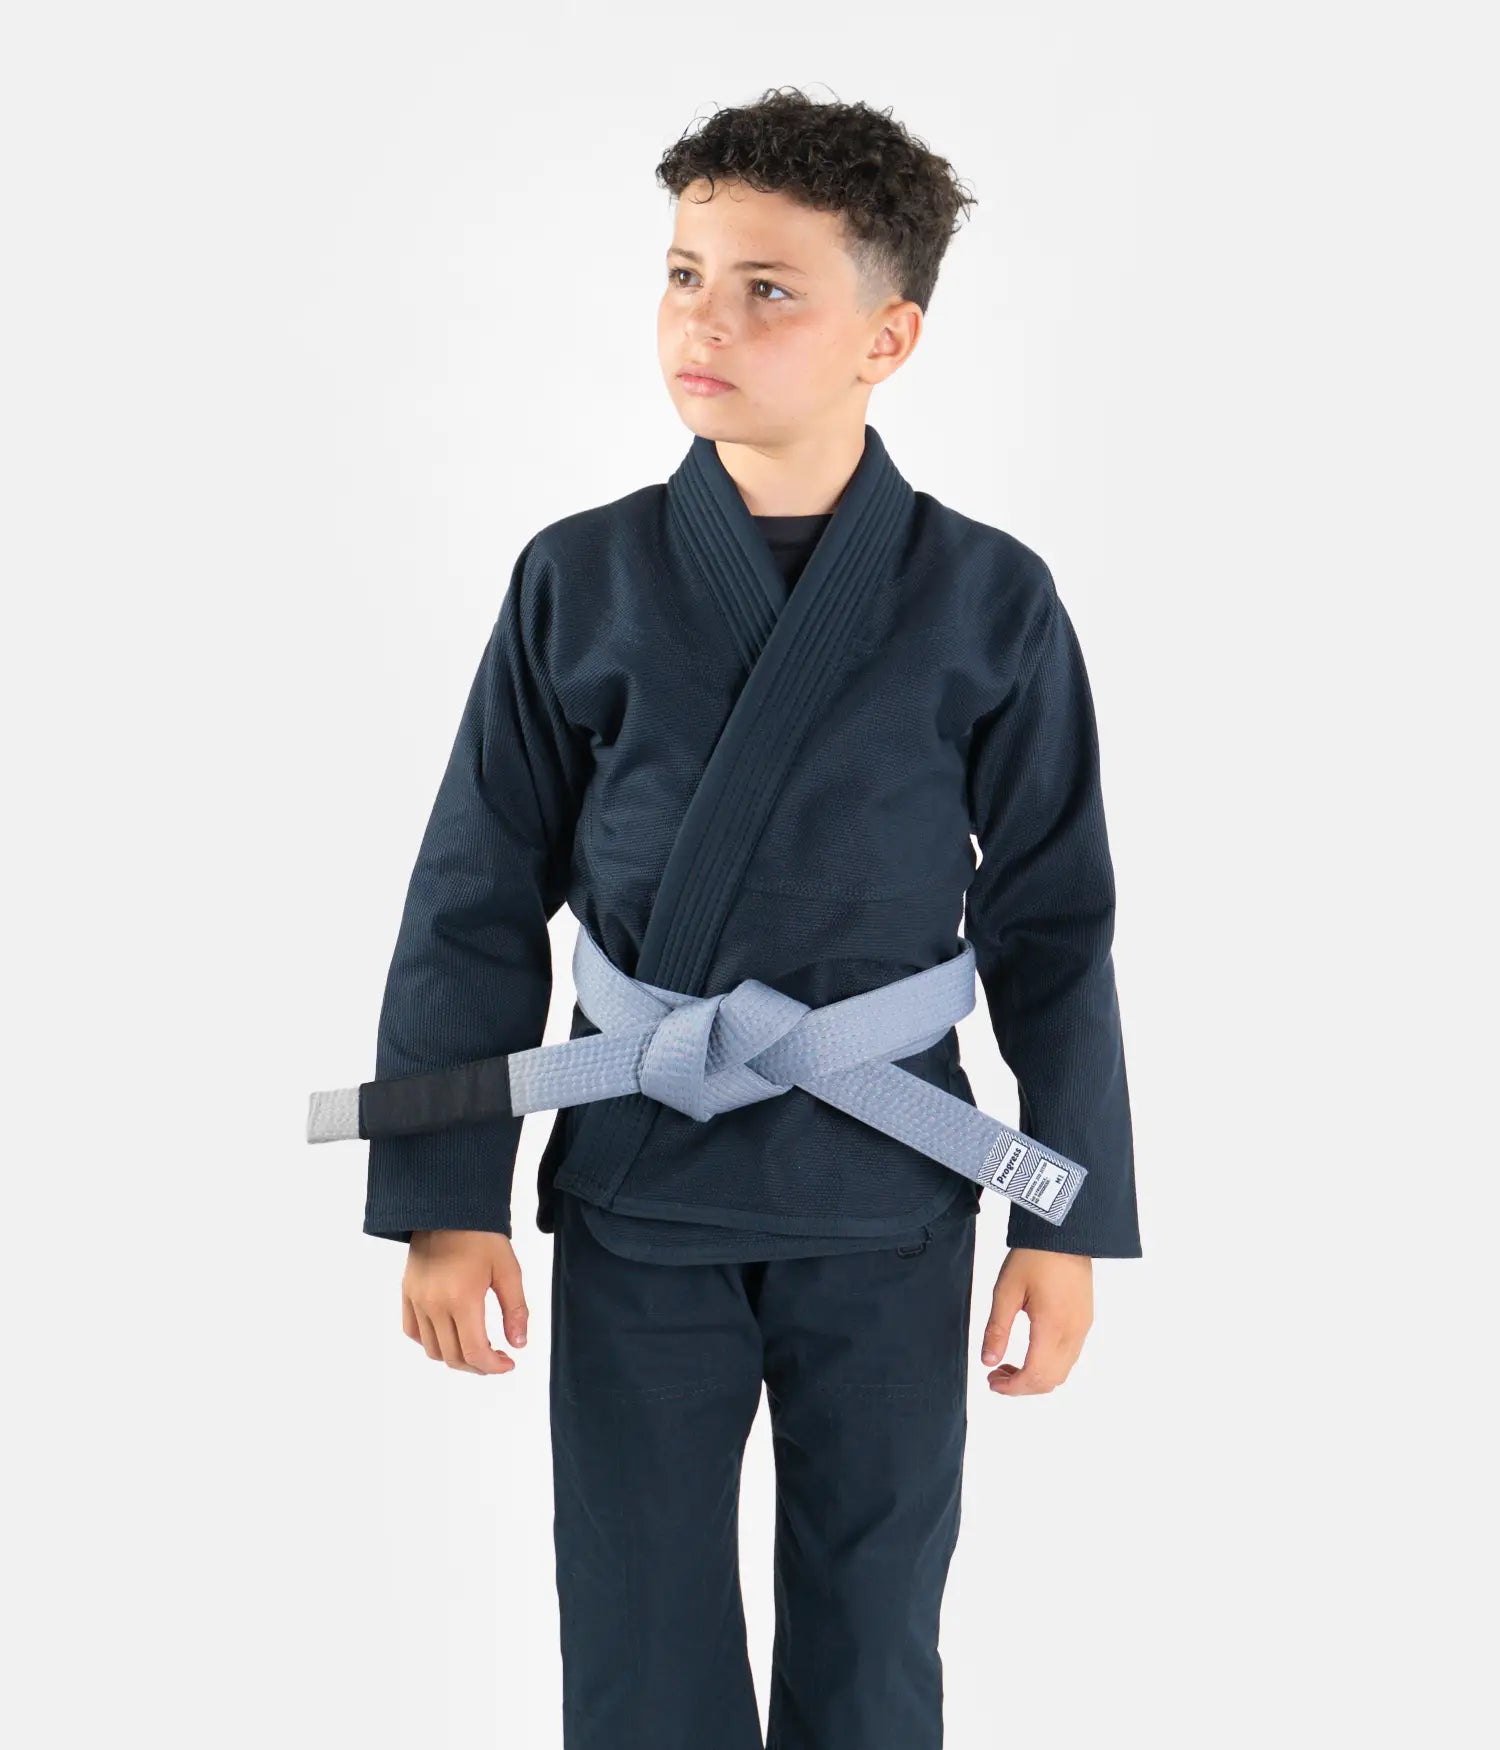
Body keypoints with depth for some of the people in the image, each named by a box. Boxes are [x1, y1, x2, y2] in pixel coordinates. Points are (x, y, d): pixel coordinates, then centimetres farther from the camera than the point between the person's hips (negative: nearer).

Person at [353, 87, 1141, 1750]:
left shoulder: (988, 601, -4)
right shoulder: (580, 582, -3)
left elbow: (1054, 927, 1)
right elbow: (476, 909, 1)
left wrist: (1071, 1219, 1)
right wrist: (443, 1201, -2)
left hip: (888, 1194, 0)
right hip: (636, 1189, 0)